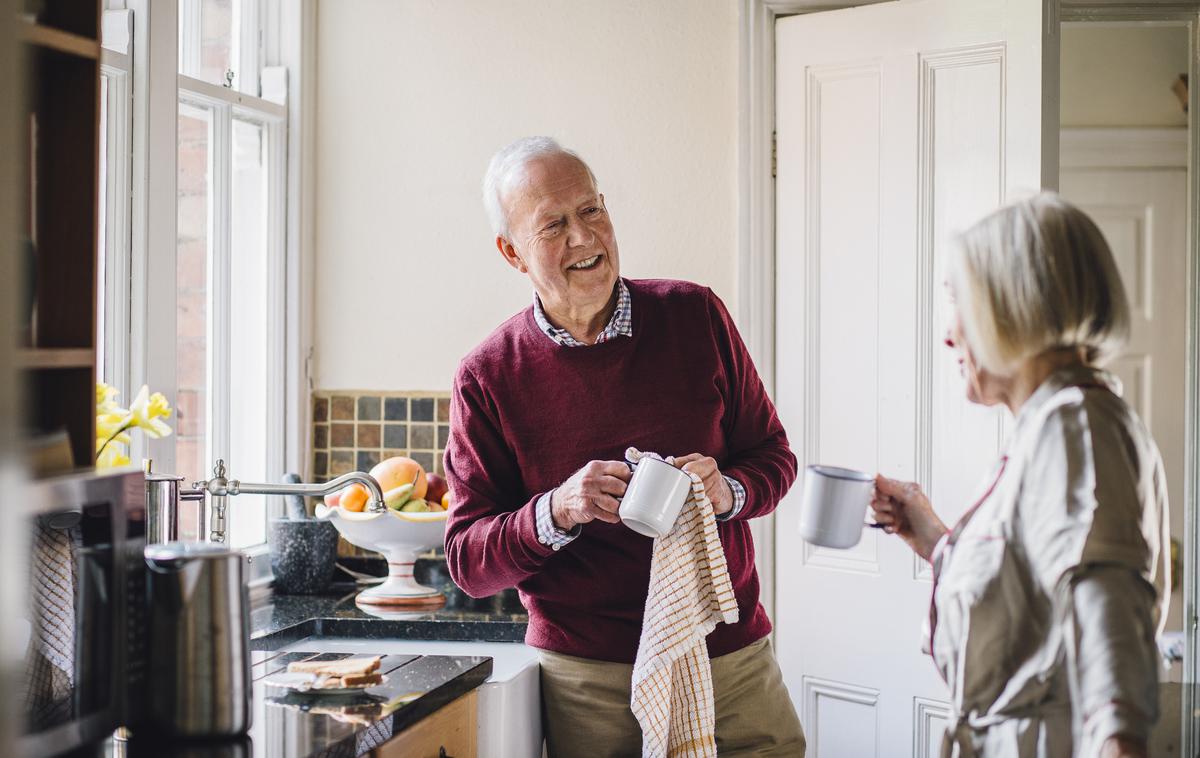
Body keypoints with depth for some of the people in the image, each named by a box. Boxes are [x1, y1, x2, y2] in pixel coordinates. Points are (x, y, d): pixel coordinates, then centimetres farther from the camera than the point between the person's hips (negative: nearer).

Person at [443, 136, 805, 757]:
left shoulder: (694, 315, 0)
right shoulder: (488, 378, -5)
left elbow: (773, 455, 9)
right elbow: (467, 561, -3)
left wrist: (726, 491, -13)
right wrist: (556, 511, -22)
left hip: (734, 656, 2)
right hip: (588, 677, -2)